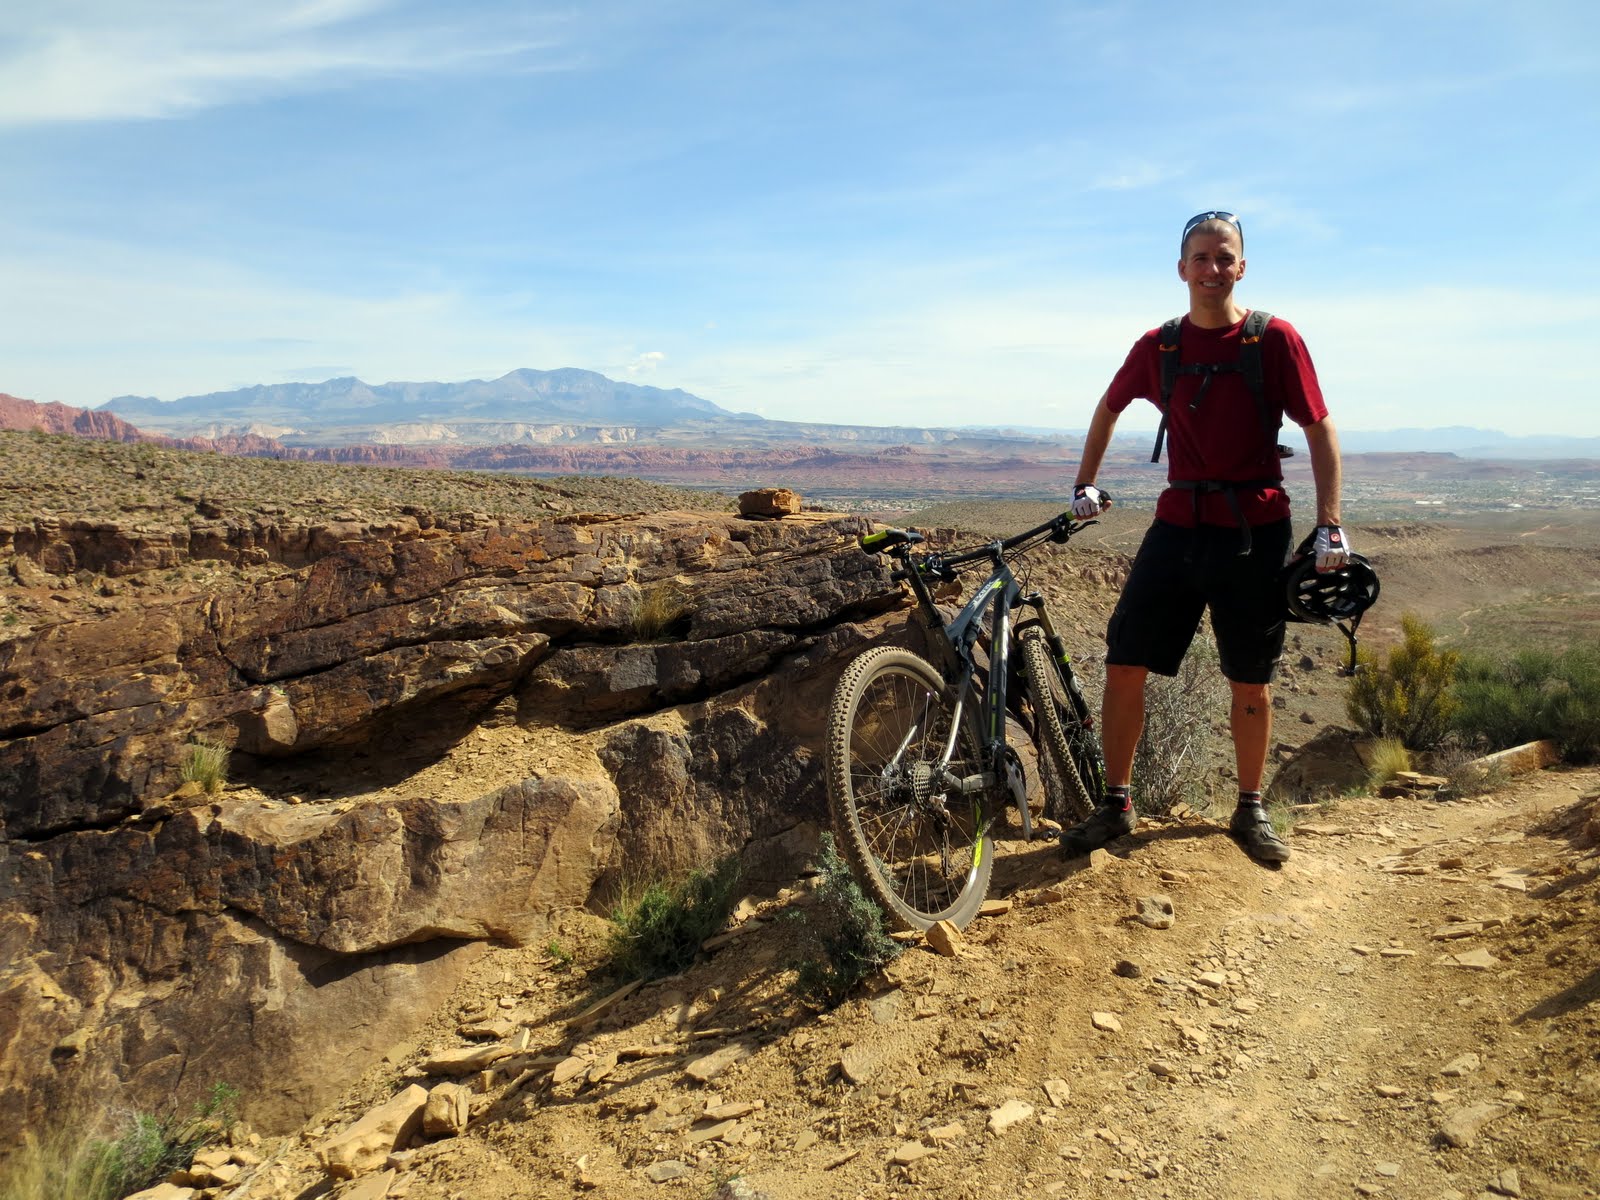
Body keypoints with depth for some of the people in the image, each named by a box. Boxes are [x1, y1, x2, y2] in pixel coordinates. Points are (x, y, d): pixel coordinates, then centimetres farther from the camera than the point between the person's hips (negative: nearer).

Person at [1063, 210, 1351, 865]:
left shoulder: (1275, 339, -4)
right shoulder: (1157, 346, 4)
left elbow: (1320, 430, -2)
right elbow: (1109, 407, 21)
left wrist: (1329, 526, -10)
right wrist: (1084, 486, 21)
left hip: (1254, 532, -2)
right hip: (1178, 523, 2)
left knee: (1251, 682, 7)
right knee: (1124, 664, -3)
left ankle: (1250, 810, 27)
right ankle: (1115, 805, 13)